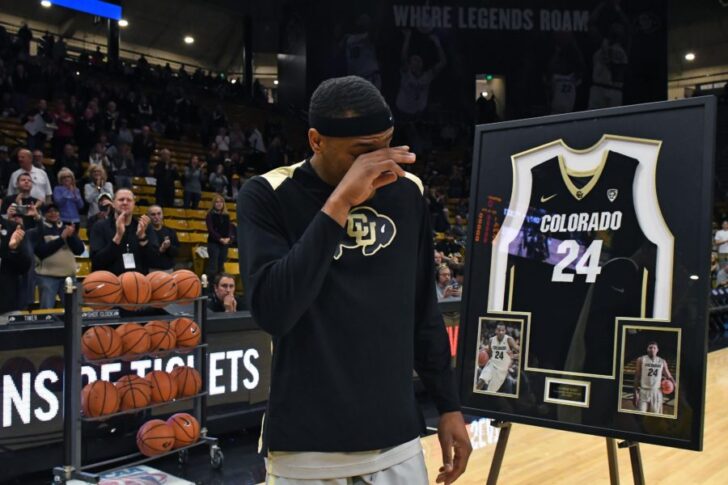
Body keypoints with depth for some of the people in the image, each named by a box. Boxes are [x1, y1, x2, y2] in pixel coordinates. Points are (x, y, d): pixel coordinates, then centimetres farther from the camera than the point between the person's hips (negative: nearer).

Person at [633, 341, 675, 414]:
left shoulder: (662, 362, 5)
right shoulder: (641, 360, -2)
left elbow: (668, 376, 10)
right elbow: (637, 377, -2)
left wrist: (675, 384, -11)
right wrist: (636, 392, -8)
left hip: (657, 392, 2)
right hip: (644, 391, -2)